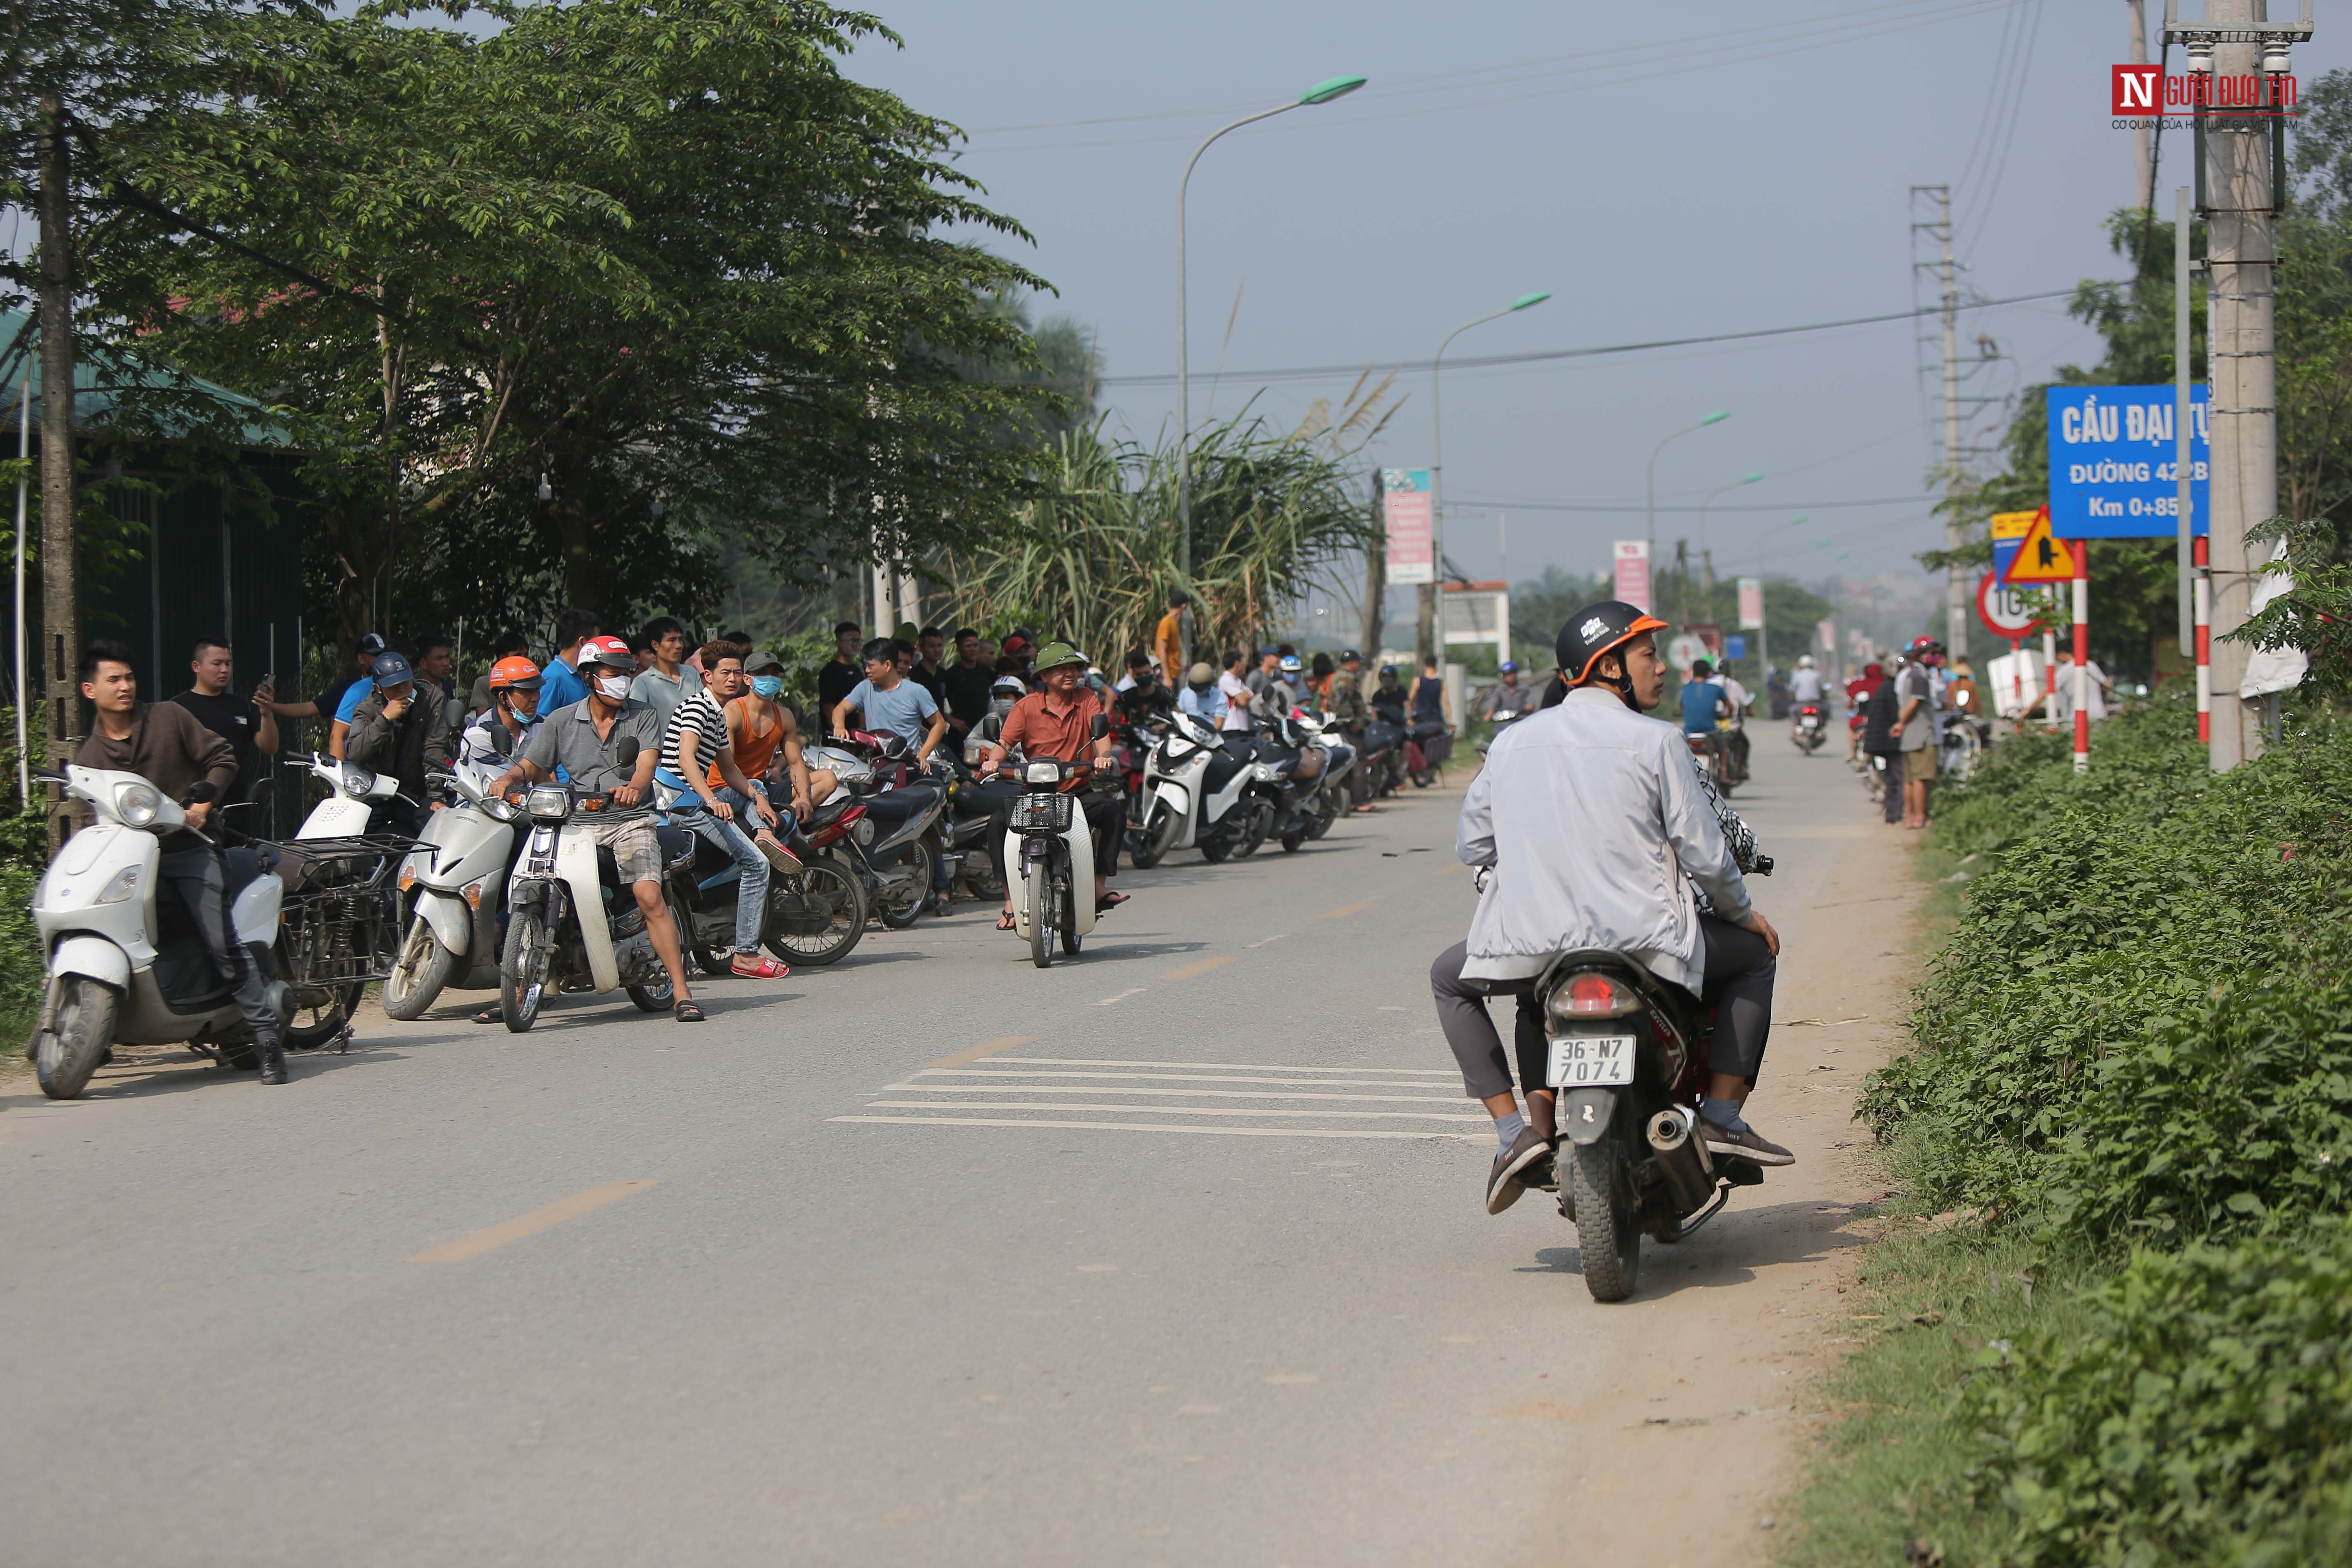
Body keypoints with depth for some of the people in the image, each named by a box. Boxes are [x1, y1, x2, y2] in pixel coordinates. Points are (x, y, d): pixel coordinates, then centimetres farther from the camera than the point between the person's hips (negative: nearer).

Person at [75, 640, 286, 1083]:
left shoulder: (170, 718, 5)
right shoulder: (88, 757, 12)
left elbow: (223, 757, 5)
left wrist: (203, 803, -9)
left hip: (188, 849, -3)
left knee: (224, 943, -15)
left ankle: (266, 1038, -12)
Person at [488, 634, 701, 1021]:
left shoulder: (642, 716, 7)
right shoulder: (561, 721, 11)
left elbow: (647, 761, -8)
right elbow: (531, 765, 11)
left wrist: (633, 788, -31)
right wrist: (509, 778, -13)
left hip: (631, 820, -2)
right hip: (578, 824, 2)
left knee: (650, 898, -22)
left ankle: (680, 993, -19)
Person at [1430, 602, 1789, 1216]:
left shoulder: (1511, 742, 10)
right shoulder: (1654, 740, -2)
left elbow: (1473, 845, 17)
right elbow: (1703, 854, -2)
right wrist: (1743, 912, 18)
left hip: (1531, 943, 2)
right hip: (1643, 944, -2)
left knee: (1449, 979, 32)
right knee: (1753, 957, 23)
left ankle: (1515, 1129, 14)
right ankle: (1722, 1116, 12)